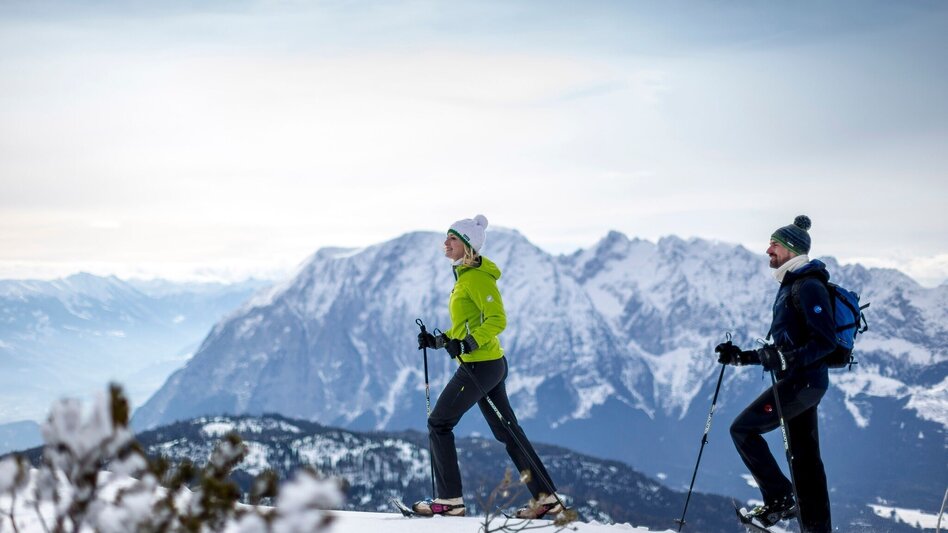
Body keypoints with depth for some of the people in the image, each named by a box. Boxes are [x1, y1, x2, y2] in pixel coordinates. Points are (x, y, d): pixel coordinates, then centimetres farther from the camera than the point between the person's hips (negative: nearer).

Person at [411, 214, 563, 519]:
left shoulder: (477, 277, -13)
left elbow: (497, 320, -20)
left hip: (480, 365, -10)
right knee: (506, 431, 10)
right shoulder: (465, 276, 17)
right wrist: (437, 341, 15)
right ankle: (546, 497, 11)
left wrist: (467, 344, -29)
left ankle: (449, 500, -1)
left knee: (439, 423, -3)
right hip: (490, 365, 10)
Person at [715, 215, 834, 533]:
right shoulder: (790, 286, 19)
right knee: (804, 459, 9)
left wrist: (788, 358, -30)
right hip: (799, 382, 10)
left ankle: (779, 500, -6)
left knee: (743, 429, -10)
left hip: (802, 381, -10)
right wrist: (742, 357, 18)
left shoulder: (808, 286, -12)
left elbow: (826, 340, -20)